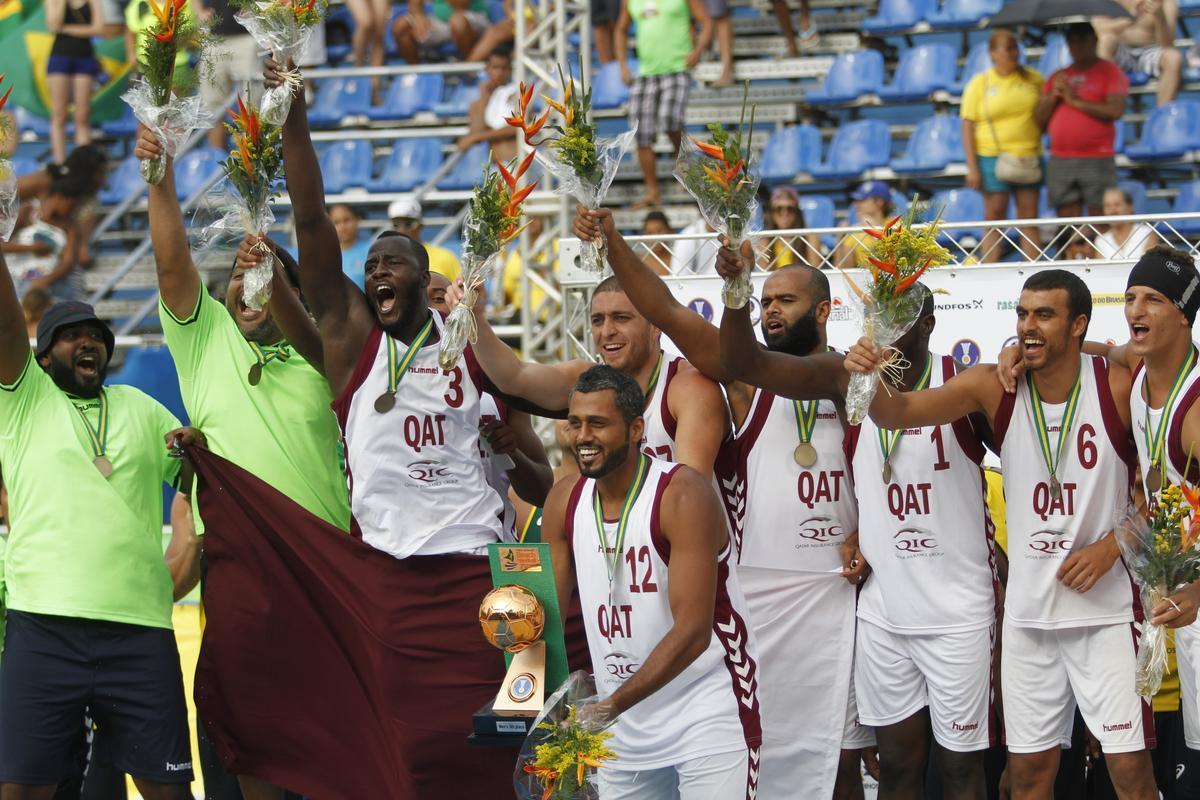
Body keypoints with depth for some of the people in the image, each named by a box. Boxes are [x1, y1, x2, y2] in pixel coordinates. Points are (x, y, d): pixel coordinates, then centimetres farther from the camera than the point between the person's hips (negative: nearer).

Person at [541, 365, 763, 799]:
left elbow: (692, 632, -22)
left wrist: (610, 707, -27)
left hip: (707, 712, -6)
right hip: (622, 729, 6)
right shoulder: (565, 501, 2)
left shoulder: (683, 496, -17)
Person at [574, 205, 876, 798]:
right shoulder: (745, 374, 3)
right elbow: (668, 314, -9)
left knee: (840, 752, 4)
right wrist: (612, 242, -20)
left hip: (836, 591, 1)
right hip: (755, 588, -1)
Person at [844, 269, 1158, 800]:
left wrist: (1112, 546, -12)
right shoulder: (995, 387, -5)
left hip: (1107, 608, -3)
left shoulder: (1118, 387, -11)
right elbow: (898, 412, -14)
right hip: (1028, 610, 3)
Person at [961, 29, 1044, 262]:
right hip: (993, 157, -3)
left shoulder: (1033, 79, 7)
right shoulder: (980, 83, -1)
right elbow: (968, 126, -3)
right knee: (995, 218, -1)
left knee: (1029, 219, 3)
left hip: (1029, 157, 3)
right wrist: (972, 168, -9)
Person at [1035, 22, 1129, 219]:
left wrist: (1076, 101, -10)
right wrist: (1053, 96, -3)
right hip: (1060, 161, 5)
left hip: (1097, 159, -4)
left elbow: (1116, 110, -12)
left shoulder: (1109, 71, 3)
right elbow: (1039, 121, 14)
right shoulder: (1058, 77, 18)